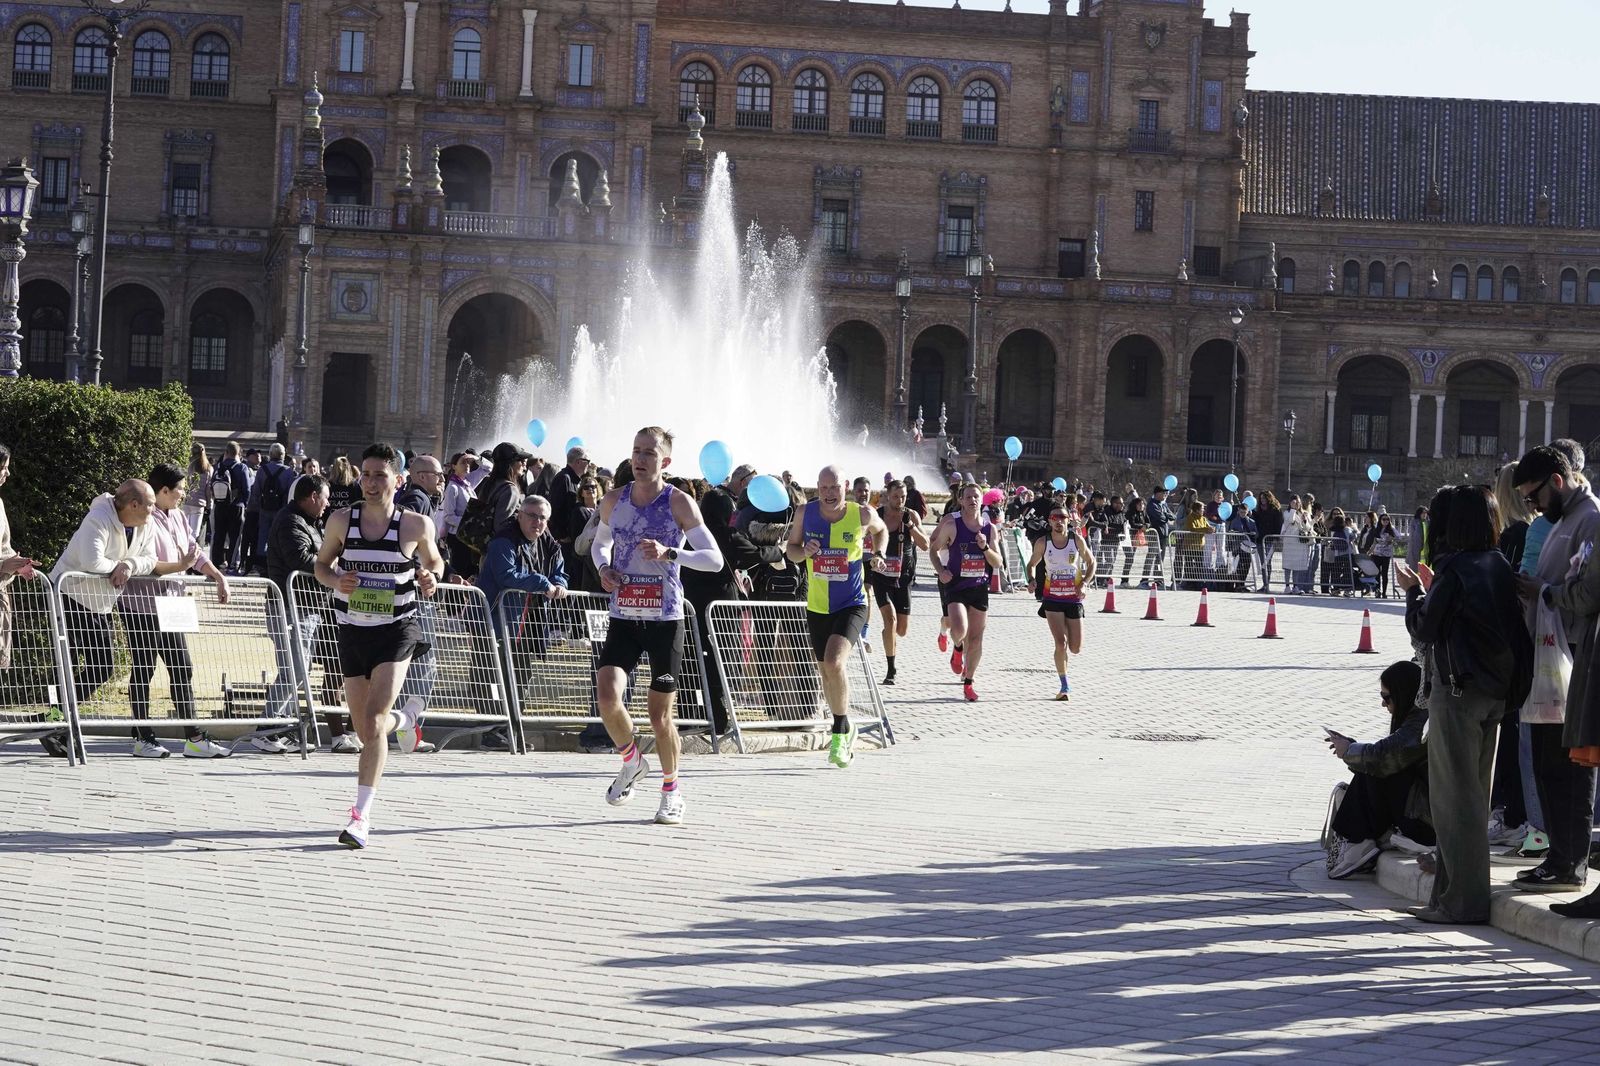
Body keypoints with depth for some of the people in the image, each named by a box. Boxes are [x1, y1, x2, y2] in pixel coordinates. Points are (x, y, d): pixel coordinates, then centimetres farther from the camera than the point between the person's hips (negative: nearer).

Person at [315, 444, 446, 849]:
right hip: (352, 630, 3)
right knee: (366, 731, 11)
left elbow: (434, 561, 12)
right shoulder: (341, 521, -3)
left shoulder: (417, 525, -6)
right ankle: (404, 718, 49)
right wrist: (336, 580, -13)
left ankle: (362, 815, -13)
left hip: (397, 630, -3)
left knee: (373, 721, -18)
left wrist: (431, 577, -11)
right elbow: (321, 565, 10)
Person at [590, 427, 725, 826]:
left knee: (660, 713, 3)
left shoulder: (679, 503, -7)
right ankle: (632, 762, 12)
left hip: (665, 619, -3)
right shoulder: (613, 501, 5)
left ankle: (671, 790, 25)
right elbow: (599, 542, 24)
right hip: (623, 617, 3)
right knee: (607, 695, -16)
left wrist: (669, 554, -26)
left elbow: (715, 559, -10)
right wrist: (603, 567, 1)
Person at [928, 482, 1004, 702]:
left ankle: (968, 683, 22)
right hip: (956, 585, -3)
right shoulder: (951, 525, -7)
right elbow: (934, 549, 4)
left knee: (976, 638, 5)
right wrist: (941, 570, -11)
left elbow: (998, 563, 3)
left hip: (980, 587, 3)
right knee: (960, 630, -24)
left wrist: (985, 547, -14)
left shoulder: (989, 528, 2)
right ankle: (958, 649, 14)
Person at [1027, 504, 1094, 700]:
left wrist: (1084, 584, -8)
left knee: (1076, 649, 1)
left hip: (1074, 598, 1)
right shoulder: (1043, 542, -5)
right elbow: (1032, 564, 10)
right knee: (1061, 643, -15)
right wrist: (1032, 580, -10)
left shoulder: (1077, 540, -5)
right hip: (1052, 597, -1)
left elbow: (1091, 563, 7)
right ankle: (1065, 686, 2)